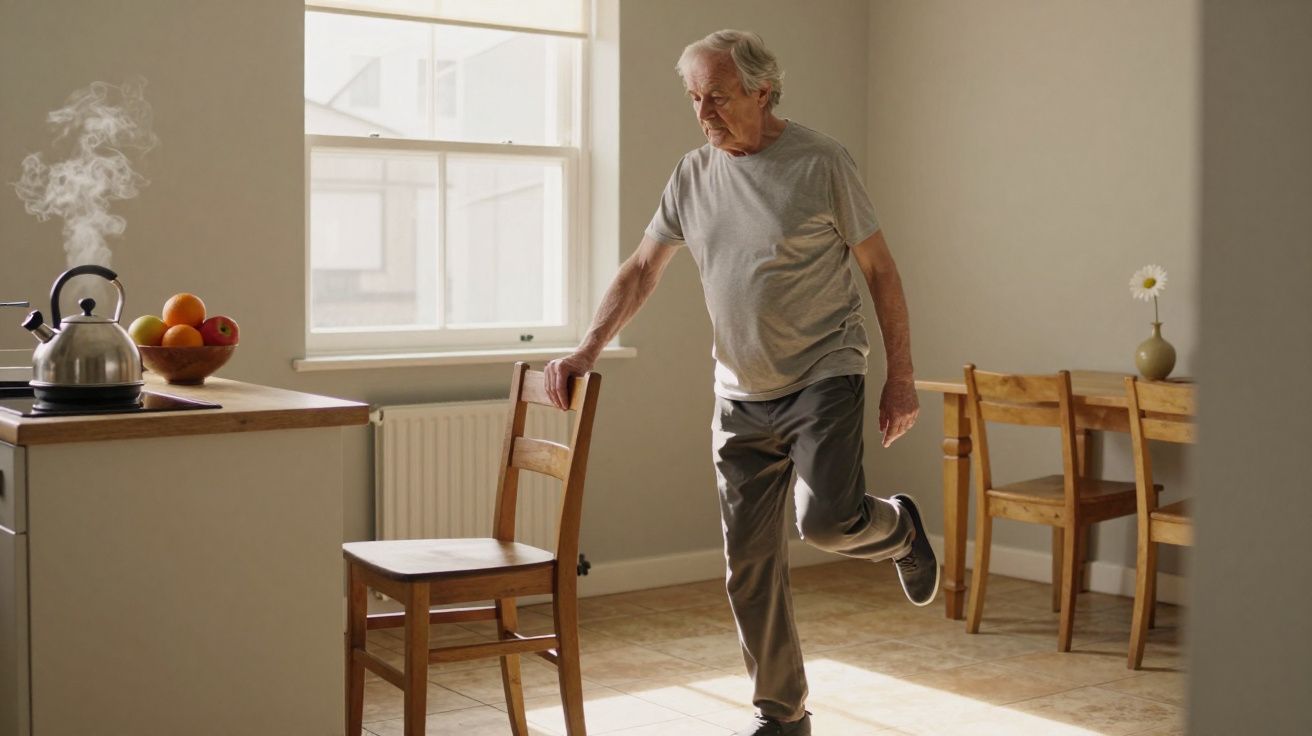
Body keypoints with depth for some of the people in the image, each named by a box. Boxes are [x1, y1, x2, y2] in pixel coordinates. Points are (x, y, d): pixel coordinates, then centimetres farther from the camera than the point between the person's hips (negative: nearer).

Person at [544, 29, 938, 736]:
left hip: (823, 375, -5)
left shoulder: (820, 162, -8)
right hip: (740, 393, 5)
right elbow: (641, 269, 8)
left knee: (826, 521, -23)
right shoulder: (693, 174, 6)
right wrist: (588, 347, -5)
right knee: (749, 560, 5)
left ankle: (899, 528, 14)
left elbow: (880, 271, -4)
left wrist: (900, 378, -6)